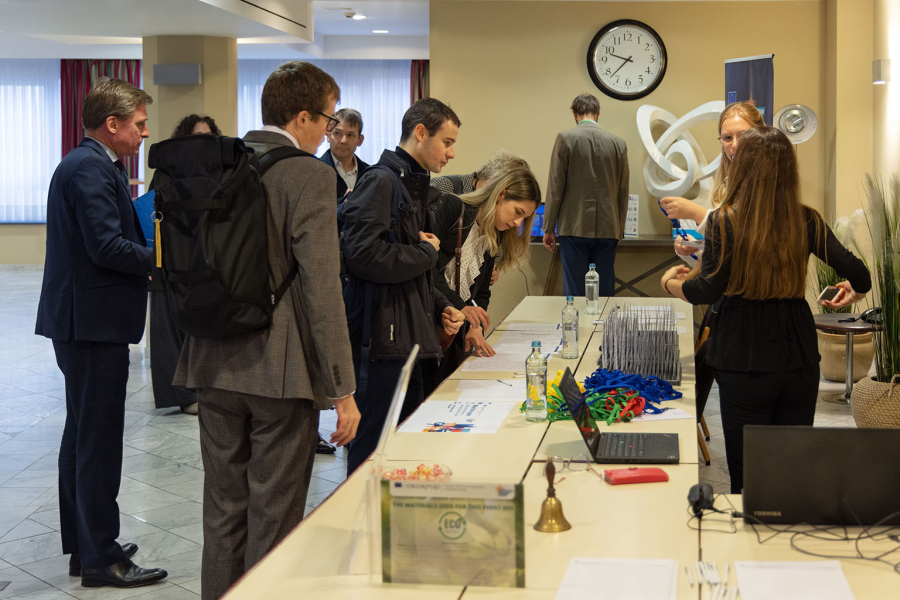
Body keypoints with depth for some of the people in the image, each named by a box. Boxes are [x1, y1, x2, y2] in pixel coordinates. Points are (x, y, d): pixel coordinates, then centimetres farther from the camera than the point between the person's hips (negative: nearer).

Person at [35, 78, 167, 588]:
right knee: (99, 438, -5)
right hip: (94, 321, -11)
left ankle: (84, 546, 28)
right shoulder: (91, 168, -16)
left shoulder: (90, 164, 17)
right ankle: (100, 559, 2)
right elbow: (107, 247, -23)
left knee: (84, 435, 17)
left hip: (83, 321, 11)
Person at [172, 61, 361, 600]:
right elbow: (321, 288, -17)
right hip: (281, 371, -6)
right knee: (274, 516, 3)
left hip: (215, 367, 6)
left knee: (223, 510, 16)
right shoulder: (310, 175, -12)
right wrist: (343, 389, -14)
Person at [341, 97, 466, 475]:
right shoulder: (381, 182, -11)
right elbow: (363, 255, -25)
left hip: (407, 341, 10)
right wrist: (426, 252, -11)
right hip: (381, 342, -10)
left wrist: (440, 308, 11)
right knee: (373, 449, -5)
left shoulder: (416, 187, 21)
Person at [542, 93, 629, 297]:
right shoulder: (618, 143, 5)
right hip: (607, 229, 2)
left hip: (575, 228, -2)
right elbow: (623, 191, 9)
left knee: (574, 290, -1)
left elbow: (556, 186, -4)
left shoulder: (566, 139, -3)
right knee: (604, 290, 6)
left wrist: (549, 228, 2)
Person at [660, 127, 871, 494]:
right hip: (798, 359, 3)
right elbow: (858, 274, -5)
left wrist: (669, 283, 9)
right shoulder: (806, 221, -1)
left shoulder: (724, 222, -9)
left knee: (747, 478, 5)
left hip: (744, 362, -3)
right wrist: (855, 291, 18)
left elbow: (708, 292, -10)